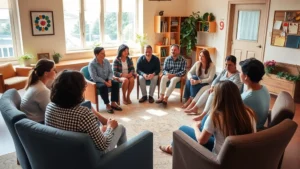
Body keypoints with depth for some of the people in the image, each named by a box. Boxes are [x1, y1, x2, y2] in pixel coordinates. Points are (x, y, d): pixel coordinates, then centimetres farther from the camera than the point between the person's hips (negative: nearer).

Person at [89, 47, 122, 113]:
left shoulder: (106, 61, 0)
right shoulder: (92, 64, -17)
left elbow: (110, 72, 3)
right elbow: (94, 77, -22)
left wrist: (109, 80, -15)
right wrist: (105, 82, -26)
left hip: (106, 79, 6)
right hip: (97, 81, -5)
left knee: (116, 83, -20)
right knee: (103, 86, -36)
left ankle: (113, 103, -12)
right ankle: (107, 105, -20)